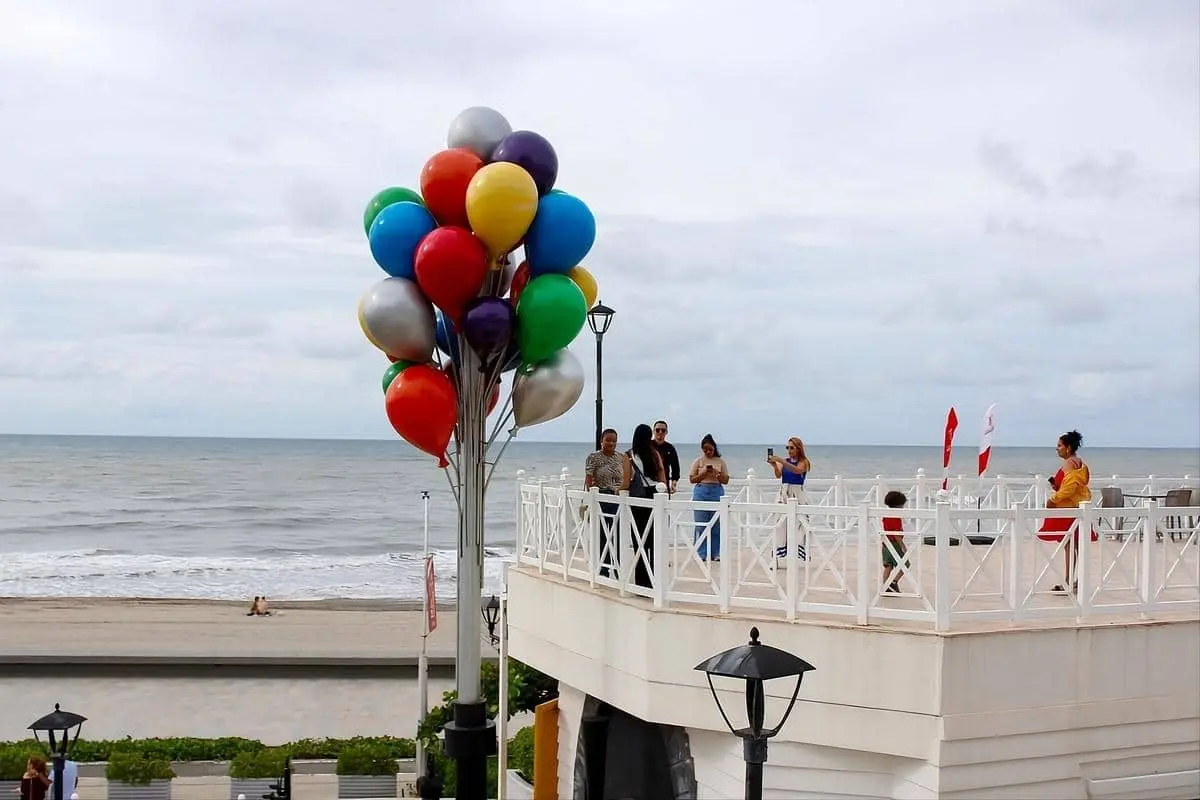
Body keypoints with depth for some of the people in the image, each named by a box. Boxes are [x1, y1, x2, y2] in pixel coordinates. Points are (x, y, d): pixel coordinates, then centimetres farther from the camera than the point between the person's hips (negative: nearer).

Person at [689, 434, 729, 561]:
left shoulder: (720, 462, 7)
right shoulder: (698, 462, 6)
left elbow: (726, 480, 6)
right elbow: (692, 479, 3)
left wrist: (717, 473, -12)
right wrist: (704, 473, -11)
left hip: (717, 493, 0)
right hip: (701, 492, 0)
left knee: (717, 524, 1)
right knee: (701, 524, 0)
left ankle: (716, 553, 10)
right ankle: (702, 554, 6)